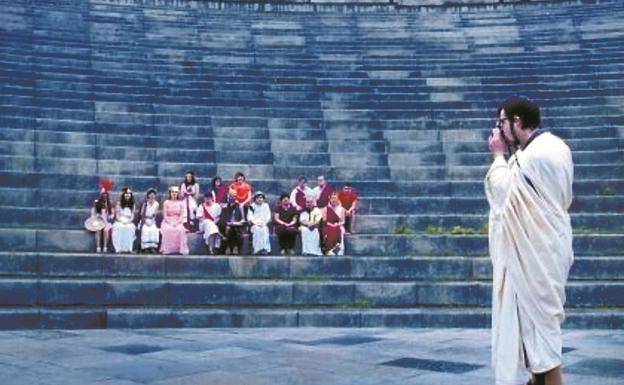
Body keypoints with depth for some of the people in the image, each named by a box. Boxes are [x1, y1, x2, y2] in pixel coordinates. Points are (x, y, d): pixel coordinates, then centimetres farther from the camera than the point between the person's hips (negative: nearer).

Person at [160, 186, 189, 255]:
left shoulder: (181, 203, 9)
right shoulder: (166, 203, 7)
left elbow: (182, 215, 2)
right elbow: (165, 215, 0)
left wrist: (177, 222, -15)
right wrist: (170, 222, -16)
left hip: (178, 222, 0)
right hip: (168, 221, 0)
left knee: (181, 230, -33)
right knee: (167, 230, -34)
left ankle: (181, 249, -28)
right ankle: (167, 249, -29)